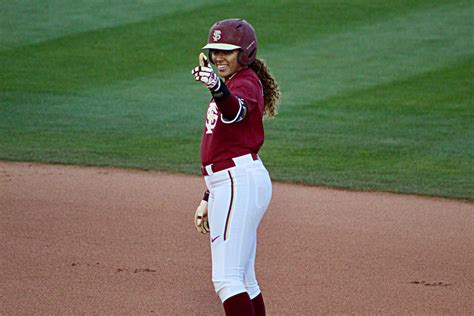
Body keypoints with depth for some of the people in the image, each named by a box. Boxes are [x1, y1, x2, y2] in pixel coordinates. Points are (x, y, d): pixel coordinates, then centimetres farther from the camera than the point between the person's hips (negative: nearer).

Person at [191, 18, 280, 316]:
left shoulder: (246, 83, -8)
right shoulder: (231, 86, 22)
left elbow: (235, 111, -35)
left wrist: (218, 88, -56)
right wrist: (209, 199, 25)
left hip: (240, 182, -11)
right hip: (228, 185, 11)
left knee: (227, 278, -17)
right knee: (244, 282, 13)